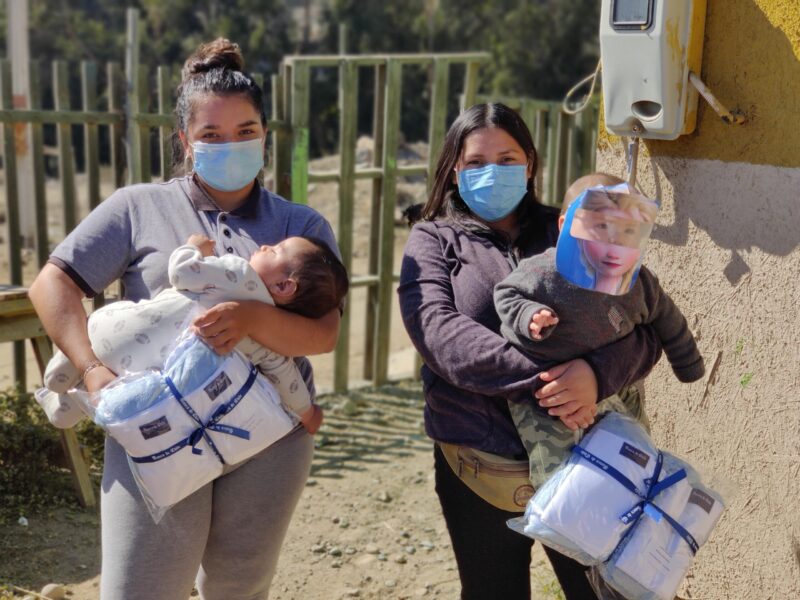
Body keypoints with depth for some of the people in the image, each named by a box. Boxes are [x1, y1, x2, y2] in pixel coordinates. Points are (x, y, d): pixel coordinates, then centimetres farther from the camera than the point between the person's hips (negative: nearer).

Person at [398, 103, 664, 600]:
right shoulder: (434, 240, 3)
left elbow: (646, 329, -2)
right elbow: (436, 327, -16)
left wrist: (598, 373, -25)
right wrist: (538, 379, -27)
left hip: (579, 455, 1)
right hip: (481, 464, -1)